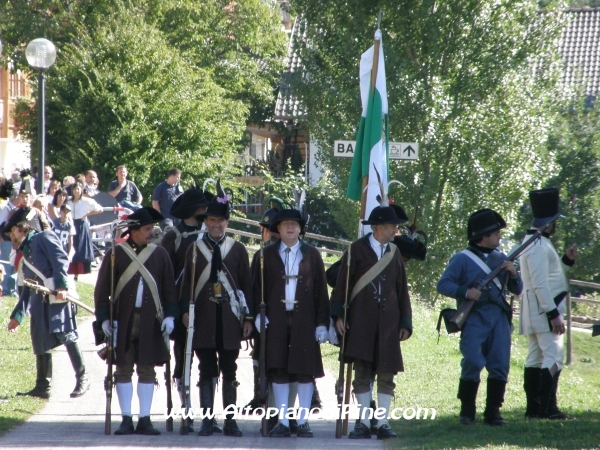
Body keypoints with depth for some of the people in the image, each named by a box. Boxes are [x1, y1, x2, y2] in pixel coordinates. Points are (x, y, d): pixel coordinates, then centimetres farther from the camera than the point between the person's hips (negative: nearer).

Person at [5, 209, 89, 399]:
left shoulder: (44, 238, 6)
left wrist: (61, 285, -21)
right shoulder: (25, 255, 29)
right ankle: (43, 387, 12)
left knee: (66, 334, -16)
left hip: (58, 295, -9)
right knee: (40, 342, 7)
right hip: (39, 301, 9)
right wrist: (17, 316, 26)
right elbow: (27, 290, 30)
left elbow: (61, 259, -9)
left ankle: (82, 378, -13)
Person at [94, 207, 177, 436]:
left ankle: (145, 420, 6)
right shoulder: (116, 253, 1)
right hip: (123, 321, -1)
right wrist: (104, 318, -6)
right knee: (124, 369, 1)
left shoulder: (160, 254, 7)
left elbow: (169, 288, 8)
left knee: (147, 370, 3)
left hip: (150, 322, 1)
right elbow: (102, 288, 1)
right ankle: (126, 420, 5)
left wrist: (170, 315, -2)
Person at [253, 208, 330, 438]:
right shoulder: (267, 254, 7)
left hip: (304, 321, 0)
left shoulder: (312, 254, 6)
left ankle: (303, 421, 7)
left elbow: (321, 290, 4)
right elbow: (258, 286, 6)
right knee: (278, 370, 1)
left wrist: (322, 323, -1)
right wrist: (259, 314, -7)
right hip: (276, 320, 0)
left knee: (306, 370, 1)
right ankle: (282, 422, 5)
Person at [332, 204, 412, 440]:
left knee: (386, 374, 0)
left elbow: (402, 290, 13)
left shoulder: (394, 253, 11)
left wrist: (405, 323, 7)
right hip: (361, 321, -3)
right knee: (362, 373, -2)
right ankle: (364, 423, 1)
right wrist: (338, 315, -8)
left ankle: (383, 423, 4)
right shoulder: (357, 249, 1)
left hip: (388, 322, 3)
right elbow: (342, 284, 0)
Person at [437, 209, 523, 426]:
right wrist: (465, 292, -17)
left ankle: (493, 411, 5)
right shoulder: (462, 259, 2)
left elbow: (517, 290, 17)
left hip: (499, 318, 4)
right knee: (473, 362, -11)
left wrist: (513, 274, -3)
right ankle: (467, 410, 3)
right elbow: (442, 285, -2)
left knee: (500, 365, -1)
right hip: (474, 318, -4)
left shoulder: (500, 258, 17)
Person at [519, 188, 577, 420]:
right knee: (553, 357, -13)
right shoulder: (538, 245, -16)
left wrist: (567, 260, 11)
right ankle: (547, 407, -16)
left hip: (536, 313, 11)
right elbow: (540, 283, -22)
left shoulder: (537, 243, 17)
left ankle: (534, 408, 9)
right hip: (544, 311, -11)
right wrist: (553, 314, -23)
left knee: (535, 359, 8)